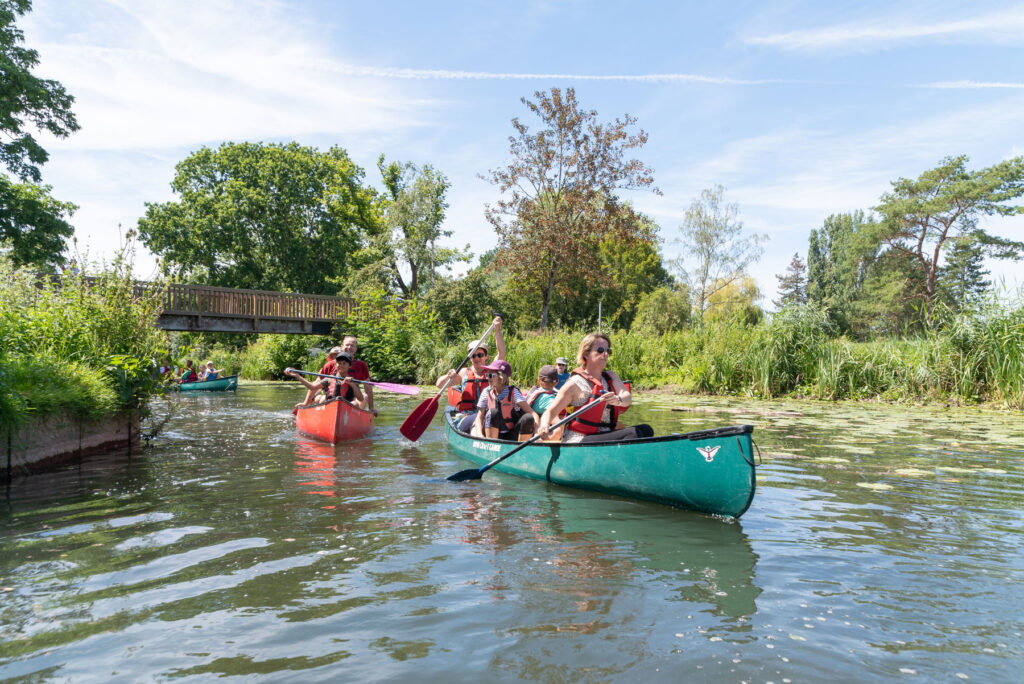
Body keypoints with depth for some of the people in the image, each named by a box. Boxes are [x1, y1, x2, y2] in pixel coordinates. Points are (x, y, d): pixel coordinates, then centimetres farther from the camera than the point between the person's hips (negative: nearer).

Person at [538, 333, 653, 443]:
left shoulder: (611, 377, 14)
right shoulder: (575, 383, -4)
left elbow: (628, 397, -5)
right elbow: (550, 411, -4)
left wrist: (619, 400, -30)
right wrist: (545, 426, -27)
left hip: (605, 435, 7)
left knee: (645, 430, -11)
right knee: (633, 433, -23)